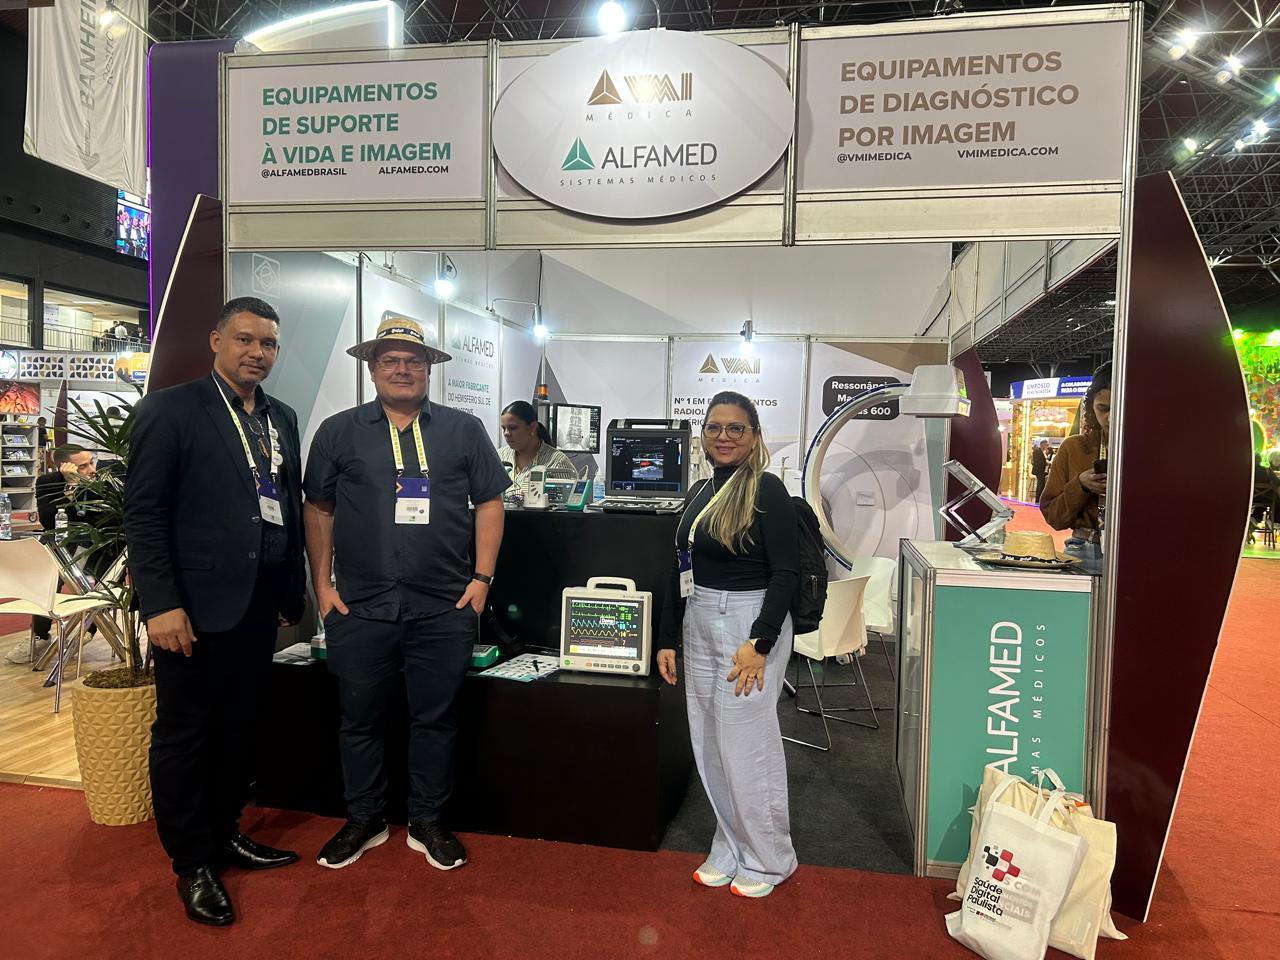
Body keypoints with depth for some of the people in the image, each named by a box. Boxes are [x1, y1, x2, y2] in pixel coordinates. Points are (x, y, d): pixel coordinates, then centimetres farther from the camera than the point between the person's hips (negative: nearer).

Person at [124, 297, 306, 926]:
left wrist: (293, 591, 12)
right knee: (184, 736, 8)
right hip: (196, 607, -6)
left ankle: (224, 833, 35)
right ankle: (193, 864, 23)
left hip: (260, 606, 6)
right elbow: (143, 513, -10)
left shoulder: (282, 419, 11)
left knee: (239, 729, 17)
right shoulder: (170, 410, -6)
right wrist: (161, 604, -16)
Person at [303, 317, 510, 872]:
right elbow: (319, 509, 9)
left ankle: (428, 824, 27)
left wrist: (481, 578, -2)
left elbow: (489, 503, 5)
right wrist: (322, 583, 2)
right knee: (360, 718, 12)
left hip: (445, 609, 0)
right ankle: (363, 821, 32)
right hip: (359, 609, 1)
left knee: (436, 719, 9)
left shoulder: (463, 430, 5)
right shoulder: (339, 432, 6)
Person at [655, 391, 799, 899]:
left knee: (747, 747, 1)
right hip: (699, 628, 7)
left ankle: (768, 860, 22)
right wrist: (668, 639, 14)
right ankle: (730, 850, 31)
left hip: (749, 626, -7)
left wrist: (759, 642, -21)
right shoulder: (699, 493, 11)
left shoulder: (767, 491, -9)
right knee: (710, 747, 13)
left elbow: (786, 572, -14)